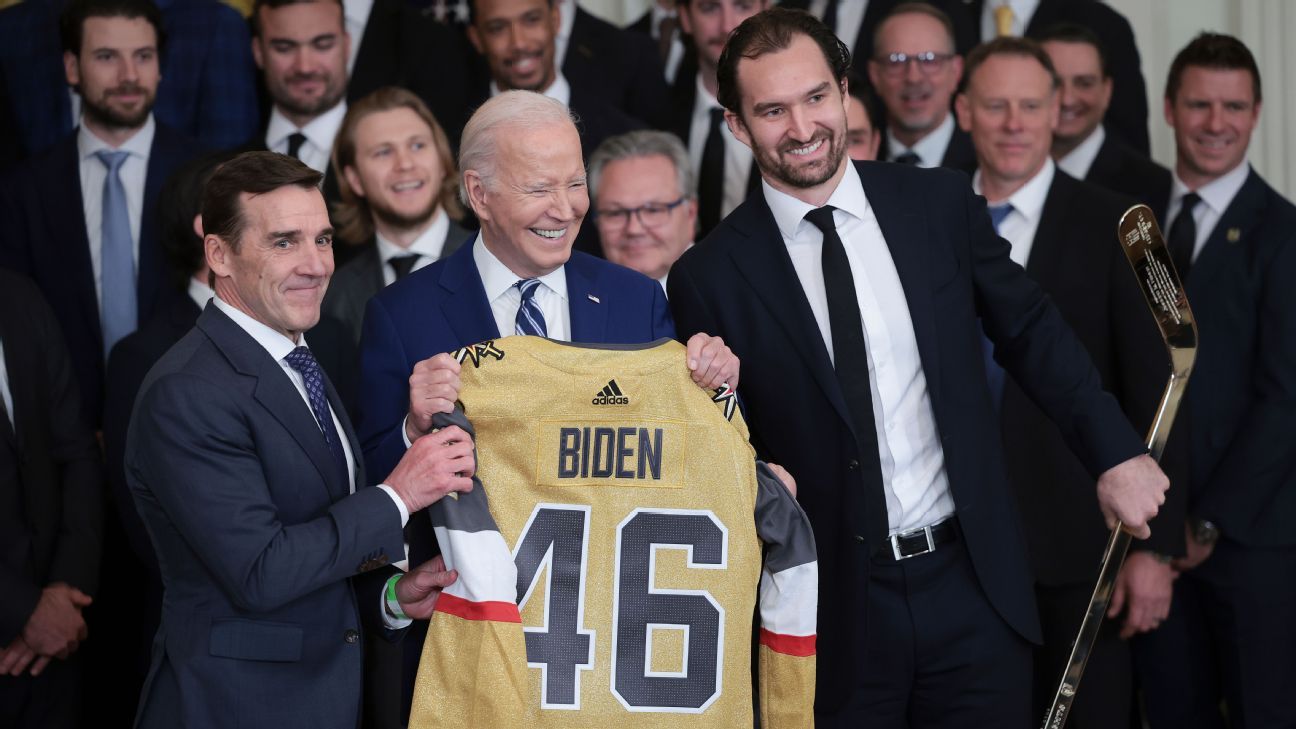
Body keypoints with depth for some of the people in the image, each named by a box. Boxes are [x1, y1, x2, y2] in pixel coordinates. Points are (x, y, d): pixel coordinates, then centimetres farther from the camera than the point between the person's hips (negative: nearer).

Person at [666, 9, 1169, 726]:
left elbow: (1031, 334, 11)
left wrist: (1116, 453, 6)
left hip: (974, 586, 2)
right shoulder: (710, 277, -4)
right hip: (836, 610, -2)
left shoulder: (941, 204, 3)